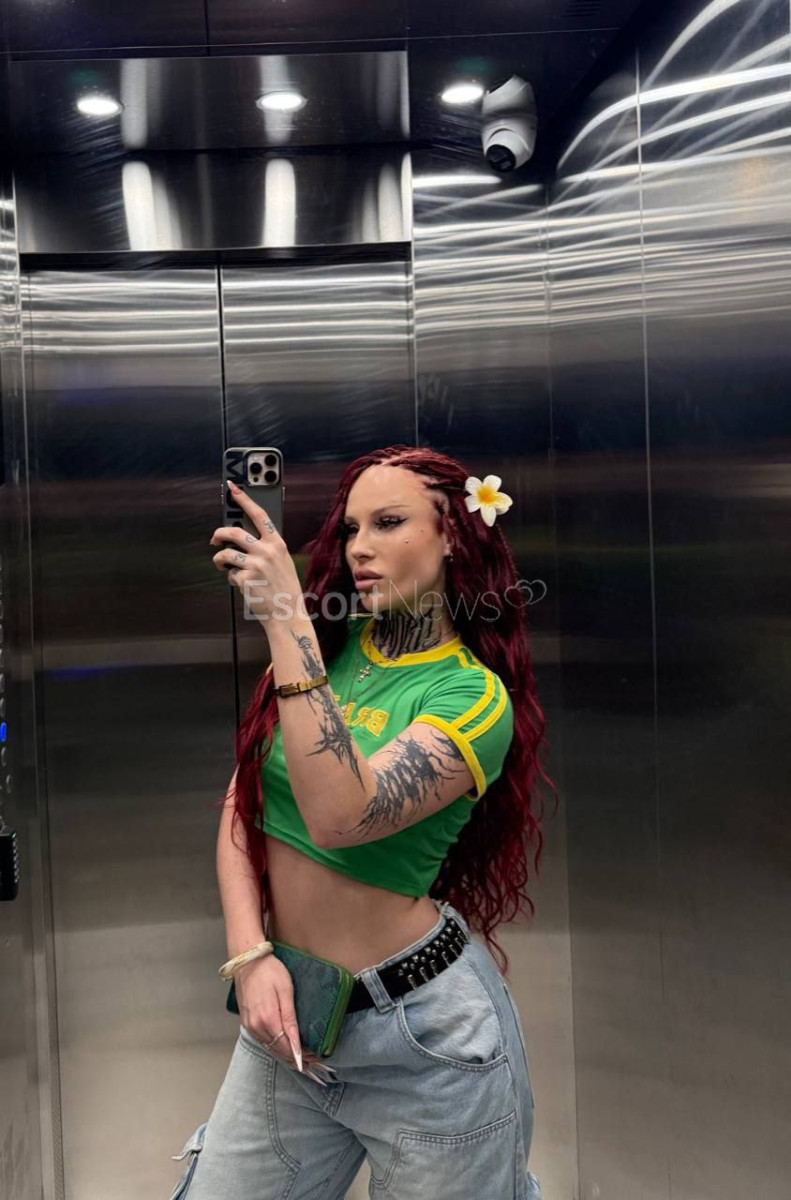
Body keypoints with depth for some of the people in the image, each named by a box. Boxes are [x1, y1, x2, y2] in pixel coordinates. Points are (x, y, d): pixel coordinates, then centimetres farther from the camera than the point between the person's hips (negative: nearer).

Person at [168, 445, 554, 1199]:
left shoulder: (475, 695, -15)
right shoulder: (322, 647, 2)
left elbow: (339, 818, -30)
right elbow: (240, 806, 2)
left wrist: (284, 621, -31)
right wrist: (250, 955, -10)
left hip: (422, 1030, -4)